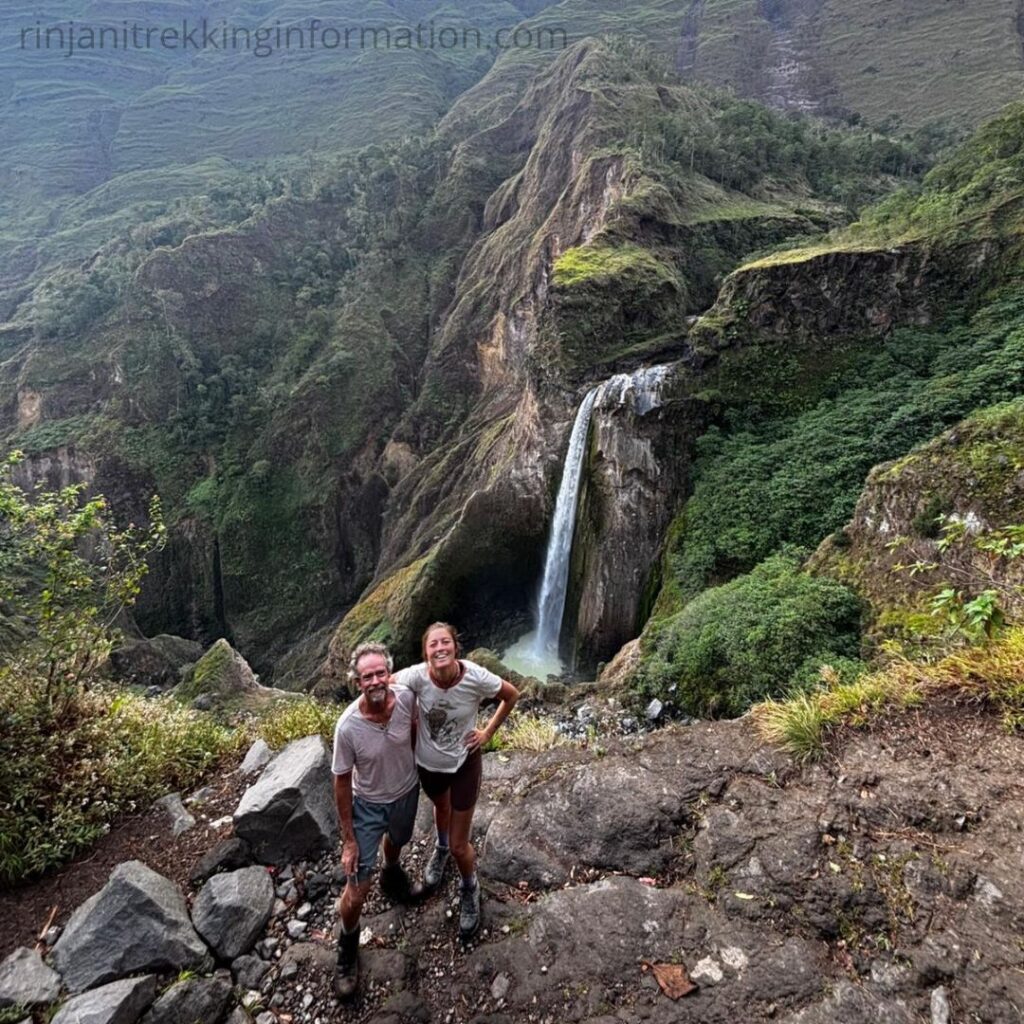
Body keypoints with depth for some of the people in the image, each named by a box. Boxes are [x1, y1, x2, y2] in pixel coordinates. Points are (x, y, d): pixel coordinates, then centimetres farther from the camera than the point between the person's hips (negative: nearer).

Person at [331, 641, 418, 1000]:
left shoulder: (406, 697, -27)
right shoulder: (348, 726, -34)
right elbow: (342, 782, -19)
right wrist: (348, 839, -12)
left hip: (406, 794, 3)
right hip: (368, 806, -3)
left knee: (397, 841, 34)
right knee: (356, 893, 2)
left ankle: (391, 871, 69)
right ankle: (347, 947, 33)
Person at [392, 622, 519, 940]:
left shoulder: (476, 677, -30)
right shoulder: (417, 676, -28)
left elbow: (512, 695, -11)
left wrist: (488, 732, -9)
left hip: (465, 763, -2)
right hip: (428, 764, 2)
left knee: (460, 846, 6)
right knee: (441, 808, 34)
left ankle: (470, 890, 40)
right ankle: (441, 849, 68)